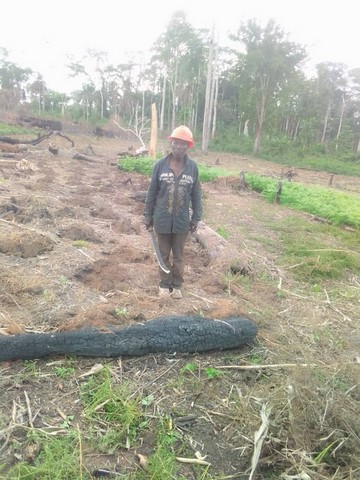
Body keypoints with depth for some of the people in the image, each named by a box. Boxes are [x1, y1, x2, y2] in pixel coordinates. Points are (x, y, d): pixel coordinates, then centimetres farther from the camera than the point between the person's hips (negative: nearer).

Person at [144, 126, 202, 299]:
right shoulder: (160, 164, -8)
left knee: (178, 256, 15)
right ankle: (165, 284, 33)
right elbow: (151, 192, -1)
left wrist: (196, 218, 1)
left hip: (182, 221, 0)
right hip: (162, 220, 0)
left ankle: (177, 285, 32)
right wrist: (148, 215, 0)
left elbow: (196, 195, 0)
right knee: (164, 254, 15)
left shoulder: (192, 167, -6)